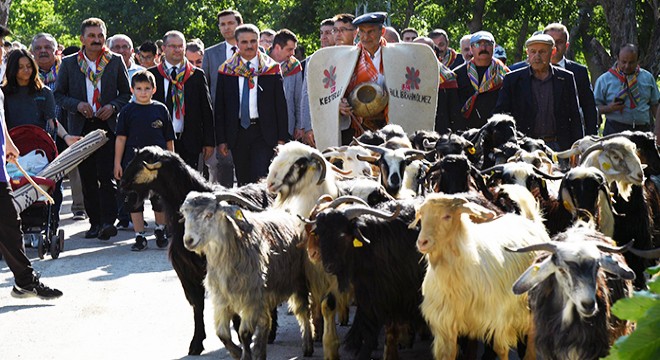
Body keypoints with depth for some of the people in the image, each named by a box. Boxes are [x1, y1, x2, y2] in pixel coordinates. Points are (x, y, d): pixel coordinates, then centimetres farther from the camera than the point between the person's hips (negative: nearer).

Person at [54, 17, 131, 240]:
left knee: (107, 175, -13)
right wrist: (77, 105, -9)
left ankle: (108, 221, -16)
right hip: (81, 127, 2)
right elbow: (58, 94, 8)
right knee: (87, 178, 5)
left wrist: (113, 106, -8)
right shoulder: (69, 63, 6)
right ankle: (95, 223, 12)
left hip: (108, 125, -2)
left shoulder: (116, 62, 6)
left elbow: (127, 93, 11)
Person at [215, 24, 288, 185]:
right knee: (243, 180, 7)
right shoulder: (226, 70, 6)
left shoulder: (271, 68, 4)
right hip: (237, 133, 2)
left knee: (262, 181, -12)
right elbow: (220, 107, 7)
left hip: (264, 133, -2)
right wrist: (221, 139, 2)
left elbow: (281, 105, 4)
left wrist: (282, 137, -1)